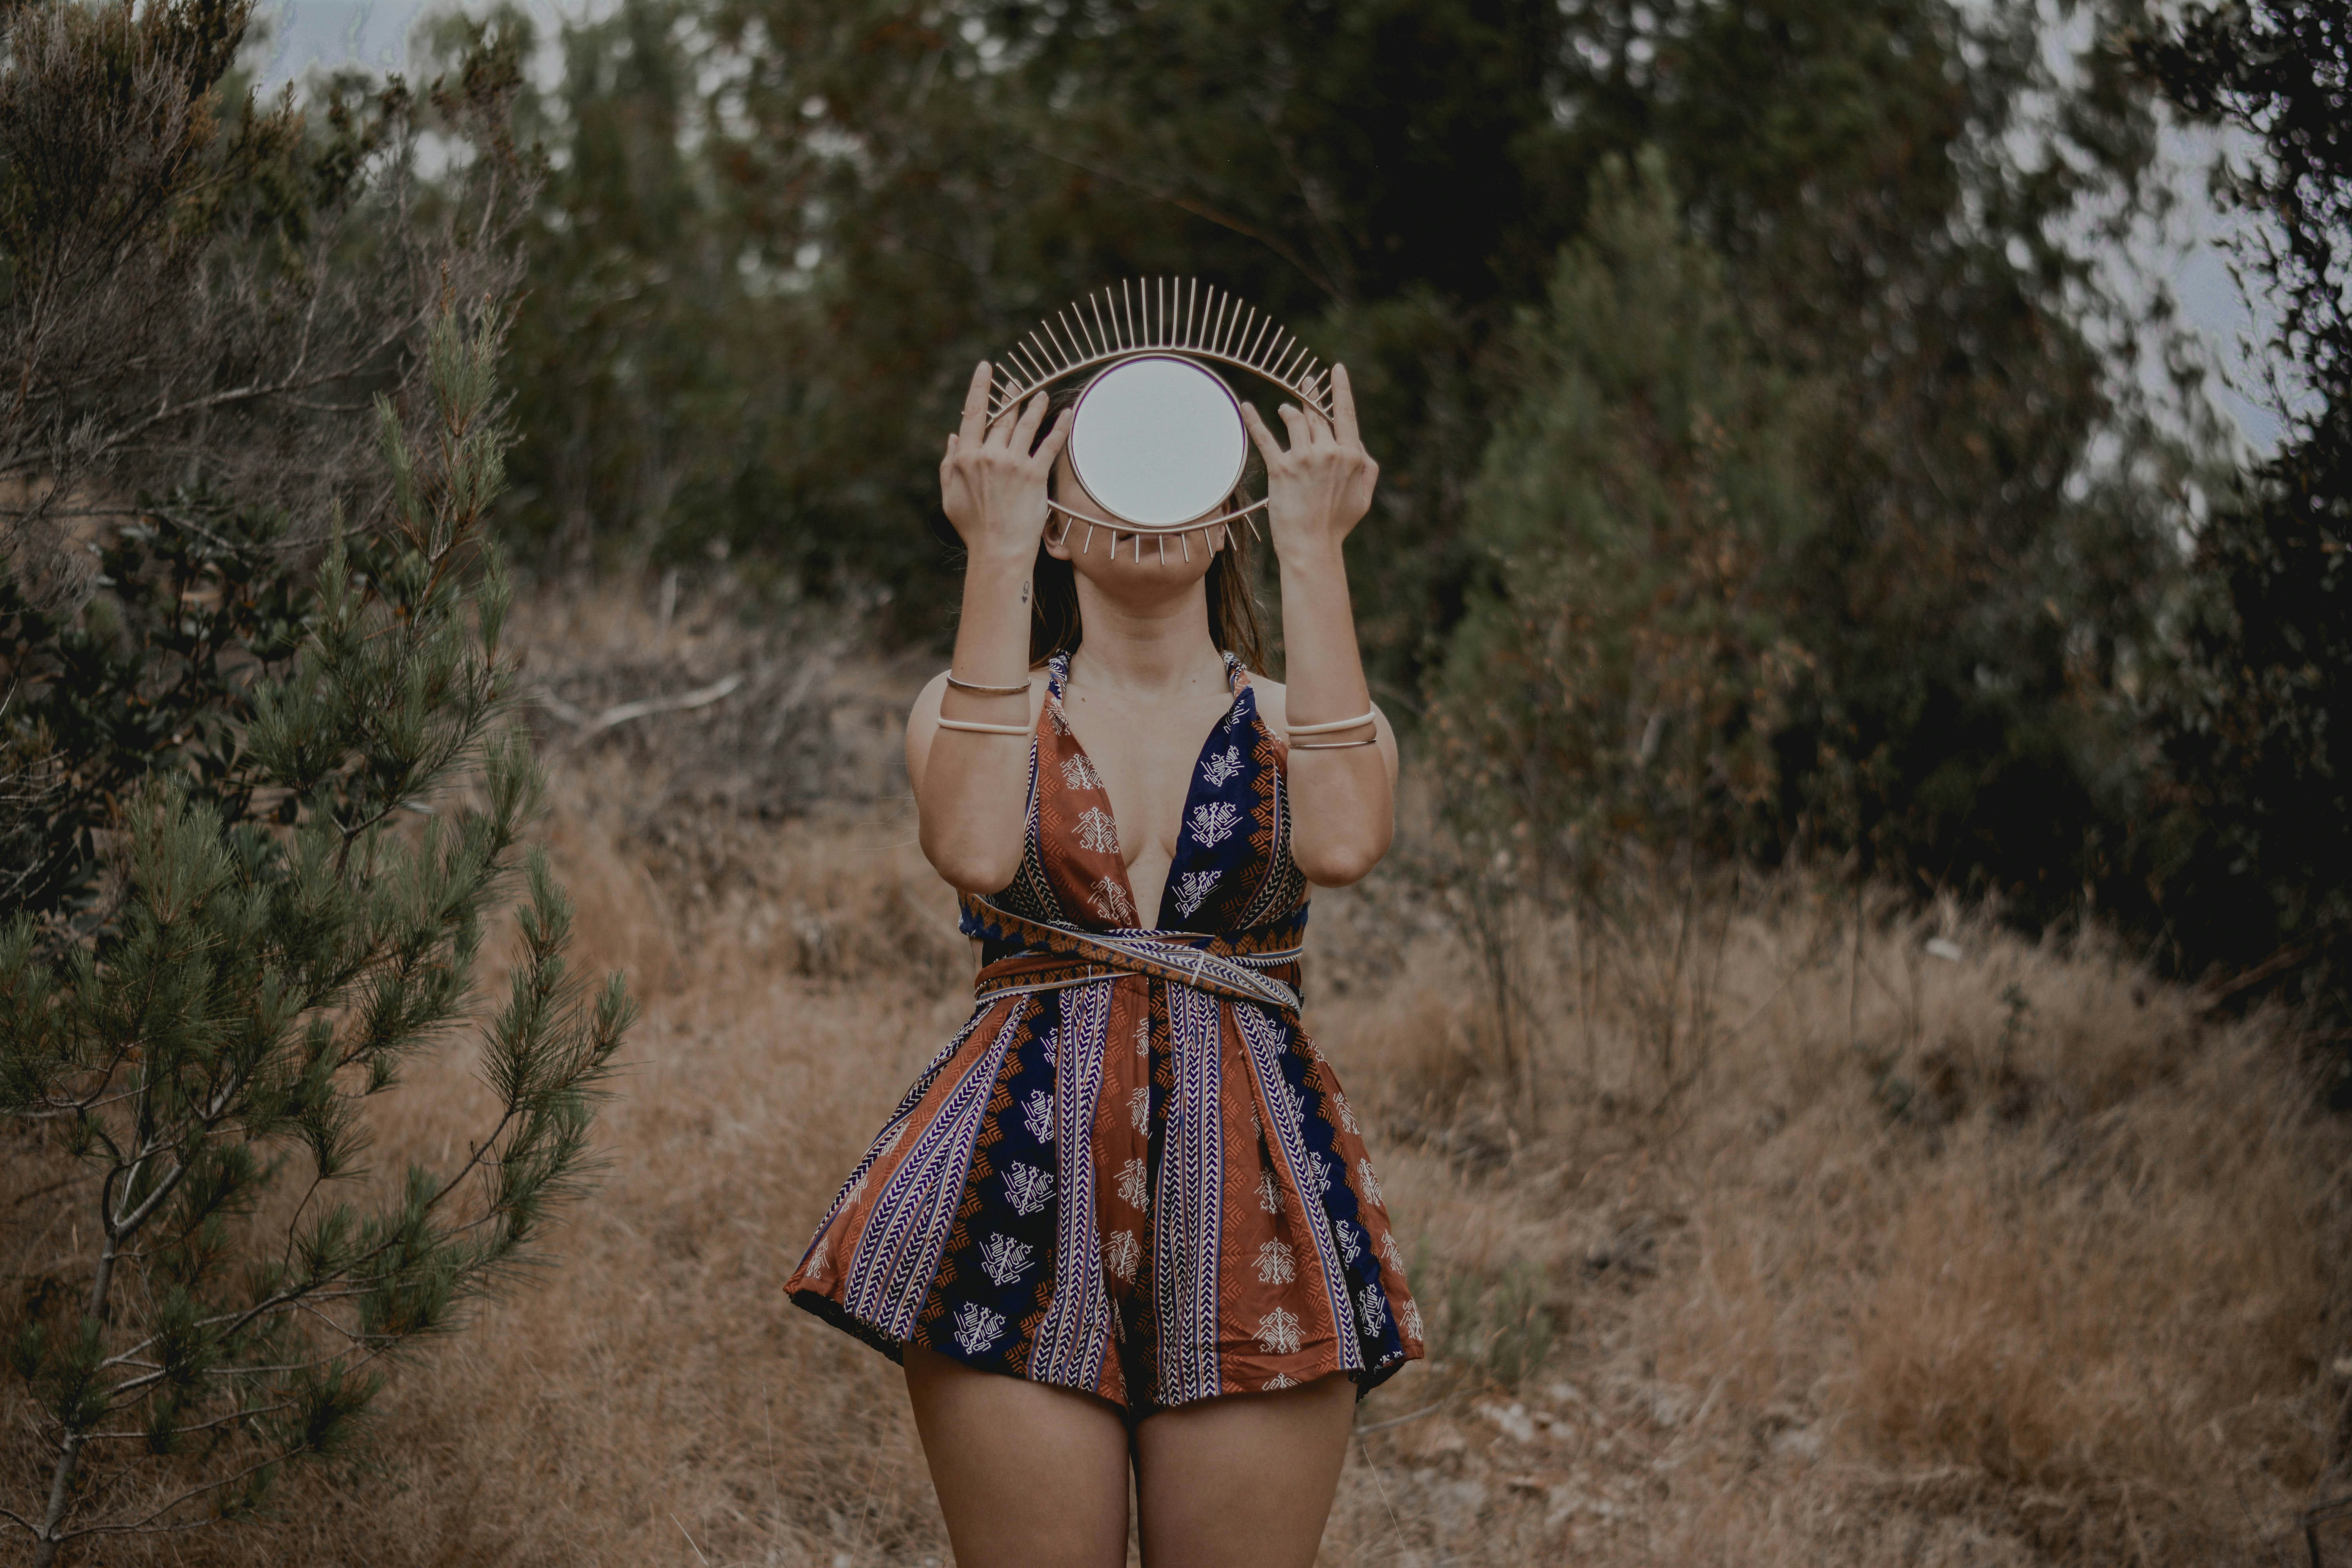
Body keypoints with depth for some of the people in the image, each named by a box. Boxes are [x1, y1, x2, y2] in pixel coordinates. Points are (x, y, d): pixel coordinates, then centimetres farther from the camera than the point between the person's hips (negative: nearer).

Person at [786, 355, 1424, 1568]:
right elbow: (975, 849, -15)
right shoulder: (975, 709, 10)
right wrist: (995, 555, -12)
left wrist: (1312, 547, -12)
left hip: (1247, 1201, 1)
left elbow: (1344, 843, -15)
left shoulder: (1295, 721, 10)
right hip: (1023, 1199, 0)